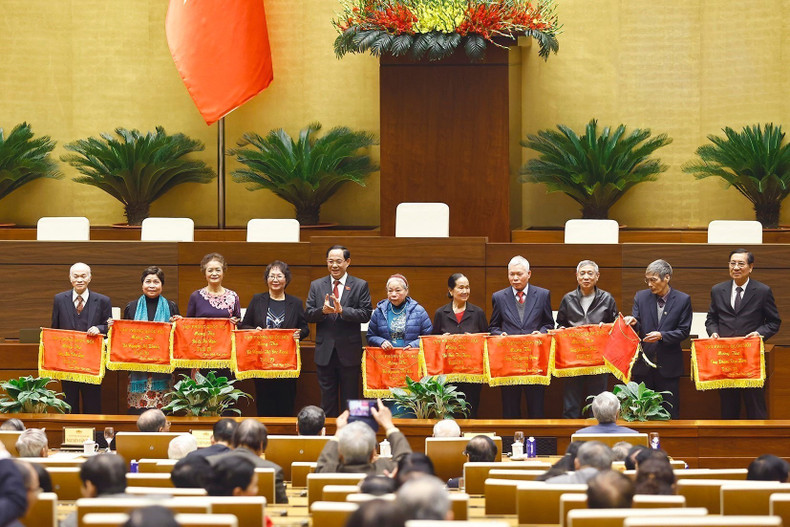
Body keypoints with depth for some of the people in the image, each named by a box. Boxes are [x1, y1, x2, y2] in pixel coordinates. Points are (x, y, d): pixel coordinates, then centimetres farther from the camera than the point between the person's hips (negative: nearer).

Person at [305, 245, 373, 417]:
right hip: (325, 351, 2)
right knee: (327, 400, 7)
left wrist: (342, 310, -21)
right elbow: (308, 315, 2)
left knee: (350, 399, 3)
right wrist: (322, 310, -19)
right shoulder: (316, 286, 9)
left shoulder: (360, 286, 2)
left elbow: (366, 314, -8)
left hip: (349, 352, -2)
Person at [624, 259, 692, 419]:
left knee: (670, 412, 2)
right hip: (643, 364, 2)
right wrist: (633, 322, -18)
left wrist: (661, 336, -18)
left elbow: (684, 332, -4)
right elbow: (637, 328, 5)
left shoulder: (683, 300, -2)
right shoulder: (641, 297, 5)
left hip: (668, 365, -2)